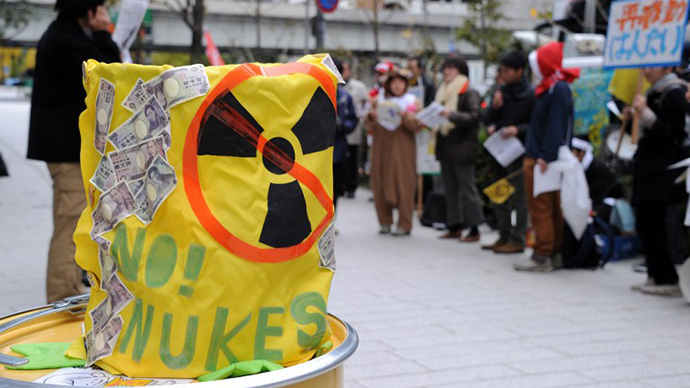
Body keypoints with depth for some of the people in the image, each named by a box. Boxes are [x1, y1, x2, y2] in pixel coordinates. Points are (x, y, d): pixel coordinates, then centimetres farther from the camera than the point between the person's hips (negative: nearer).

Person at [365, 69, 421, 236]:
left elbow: (416, 126, -7)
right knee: (380, 184, 1)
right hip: (381, 148, 3)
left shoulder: (411, 102, 5)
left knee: (403, 184, -6)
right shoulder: (379, 101, 11)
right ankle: (385, 222, 12)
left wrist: (405, 116, -24)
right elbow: (369, 127, 7)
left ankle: (404, 224, -2)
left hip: (402, 150, -2)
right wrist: (371, 117, -13)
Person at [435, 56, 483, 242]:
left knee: (467, 188, -5)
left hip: (462, 146, -8)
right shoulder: (443, 92, 17)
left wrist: (452, 115, -27)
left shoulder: (470, 93, -6)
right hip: (445, 145, 8)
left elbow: (475, 116, -18)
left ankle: (474, 229, -1)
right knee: (450, 188, 9)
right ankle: (455, 226, 15)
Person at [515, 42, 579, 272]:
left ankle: (543, 255, -2)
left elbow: (555, 127, -21)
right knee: (552, 208, 13)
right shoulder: (549, 89, 16)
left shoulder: (559, 90, -14)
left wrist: (545, 157, -25)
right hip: (539, 159, 10)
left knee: (541, 209, -6)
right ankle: (556, 252, 19)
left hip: (544, 161, -10)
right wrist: (533, 155, 22)